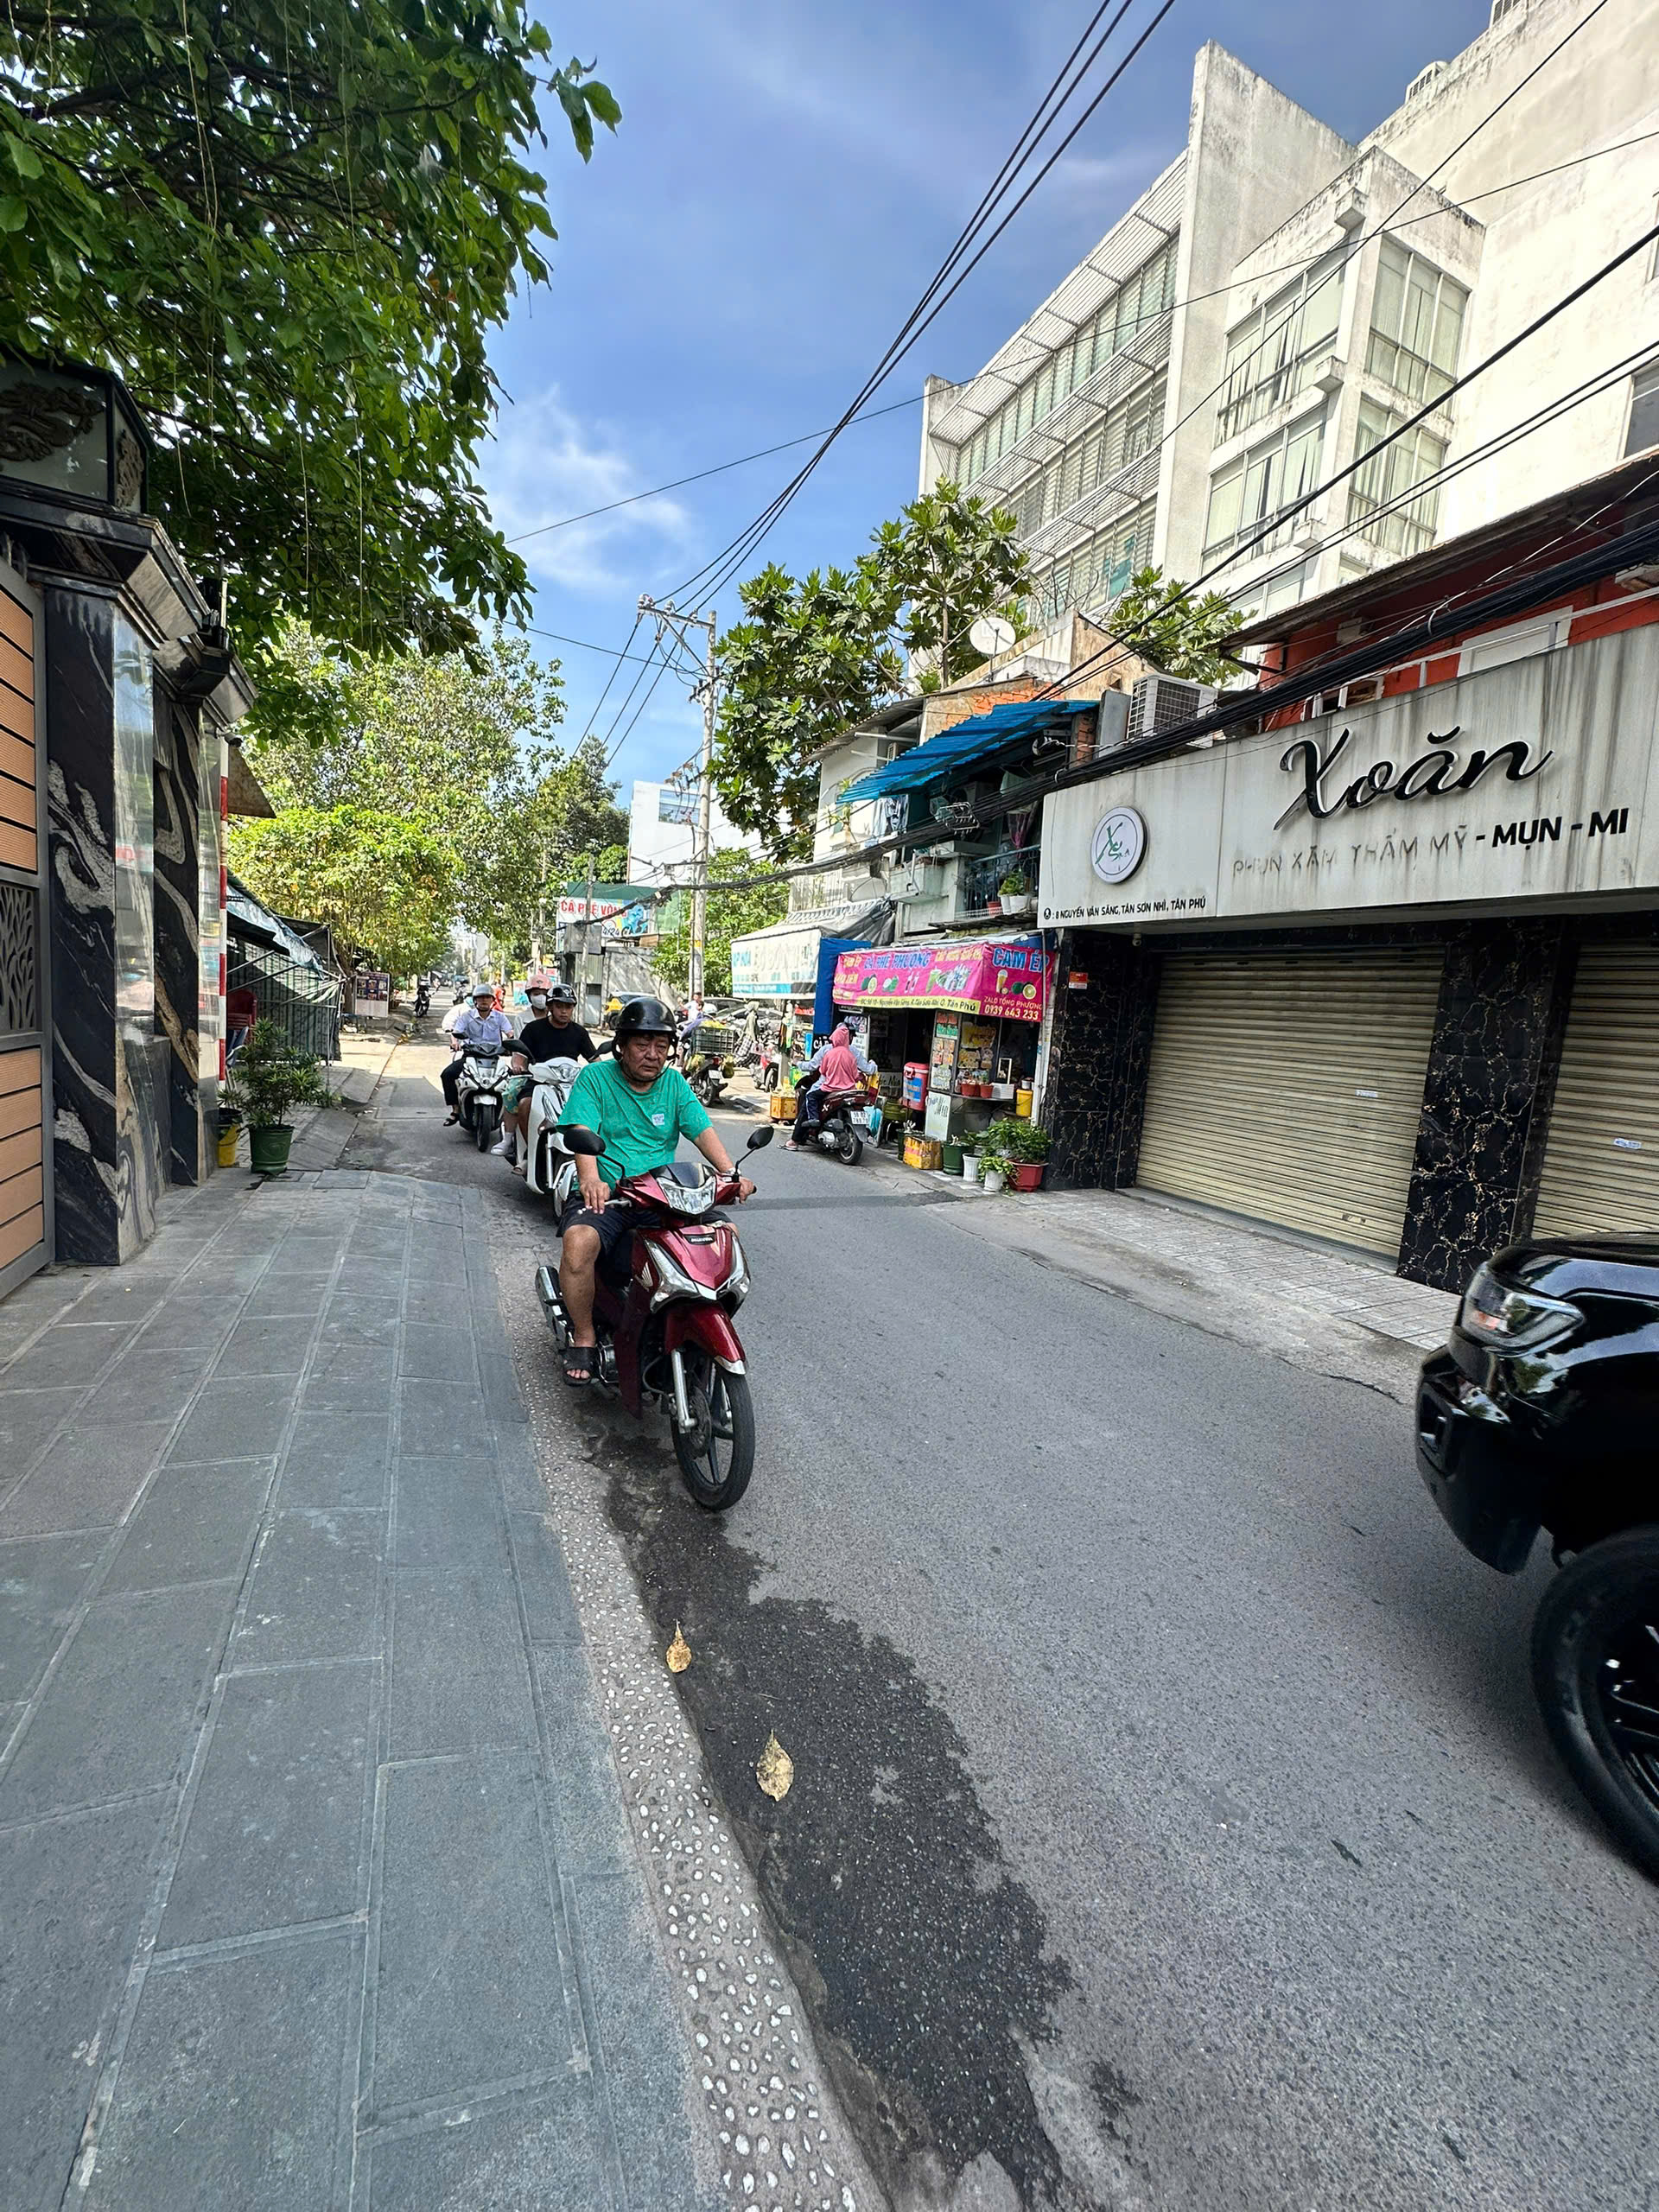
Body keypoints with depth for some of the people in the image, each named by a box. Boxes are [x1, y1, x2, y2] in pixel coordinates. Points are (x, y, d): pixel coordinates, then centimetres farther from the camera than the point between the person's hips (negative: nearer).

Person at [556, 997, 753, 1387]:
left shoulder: (675, 1083, 12)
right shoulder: (595, 1077, 1)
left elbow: (702, 1131, 2)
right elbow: (582, 1133, -13)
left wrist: (730, 1173, -16)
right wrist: (591, 1179, -33)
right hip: (607, 1195, -3)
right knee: (579, 1241, -33)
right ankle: (583, 1338, -9)